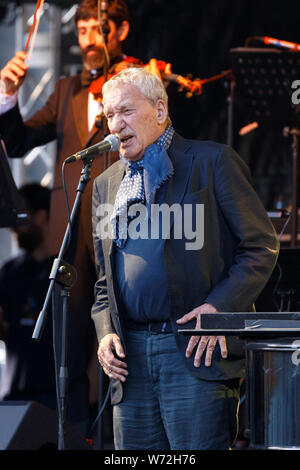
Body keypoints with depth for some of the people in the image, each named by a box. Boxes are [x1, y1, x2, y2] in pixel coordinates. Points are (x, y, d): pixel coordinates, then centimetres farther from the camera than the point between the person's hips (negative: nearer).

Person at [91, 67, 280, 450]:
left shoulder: (211, 161, 2)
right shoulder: (106, 184, 18)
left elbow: (261, 246, -1)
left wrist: (218, 307, -13)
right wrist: (106, 330, 3)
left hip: (197, 350, -5)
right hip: (130, 353, 5)